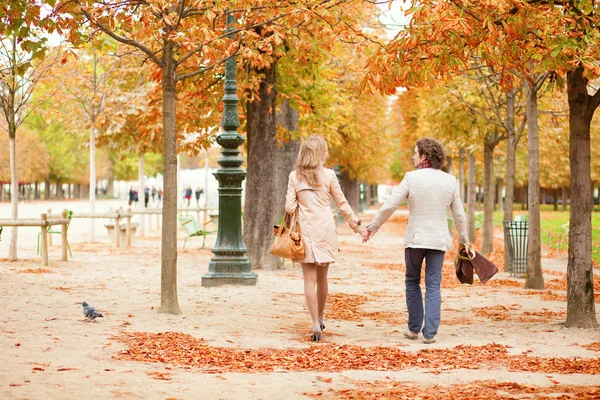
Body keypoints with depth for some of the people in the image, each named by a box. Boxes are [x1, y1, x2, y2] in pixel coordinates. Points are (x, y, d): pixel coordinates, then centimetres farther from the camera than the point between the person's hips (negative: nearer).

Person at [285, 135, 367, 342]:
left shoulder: (294, 176, 0)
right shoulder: (328, 175, -2)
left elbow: (290, 207, -3)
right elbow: (343, 205, 3)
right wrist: (358, 226, 13)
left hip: (305, 231, -1)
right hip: (325, 230, 1)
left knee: (309, 279, 0)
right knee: (322, 278, 15)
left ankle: (316, 324, -9)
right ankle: (319, 319, 28)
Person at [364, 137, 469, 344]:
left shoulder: (411, 178, -9)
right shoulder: (450, 181, 0)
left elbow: (389, 206, -9)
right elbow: (459, 214, 6)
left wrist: (373, 227, 4)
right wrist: (463, 238, 20)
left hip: (414, 238, -2)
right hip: (439, 240, 2)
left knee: (412, 282, 15)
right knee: (433, 286, 5)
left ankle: (414, 328, 19)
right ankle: (430, 333, -1)